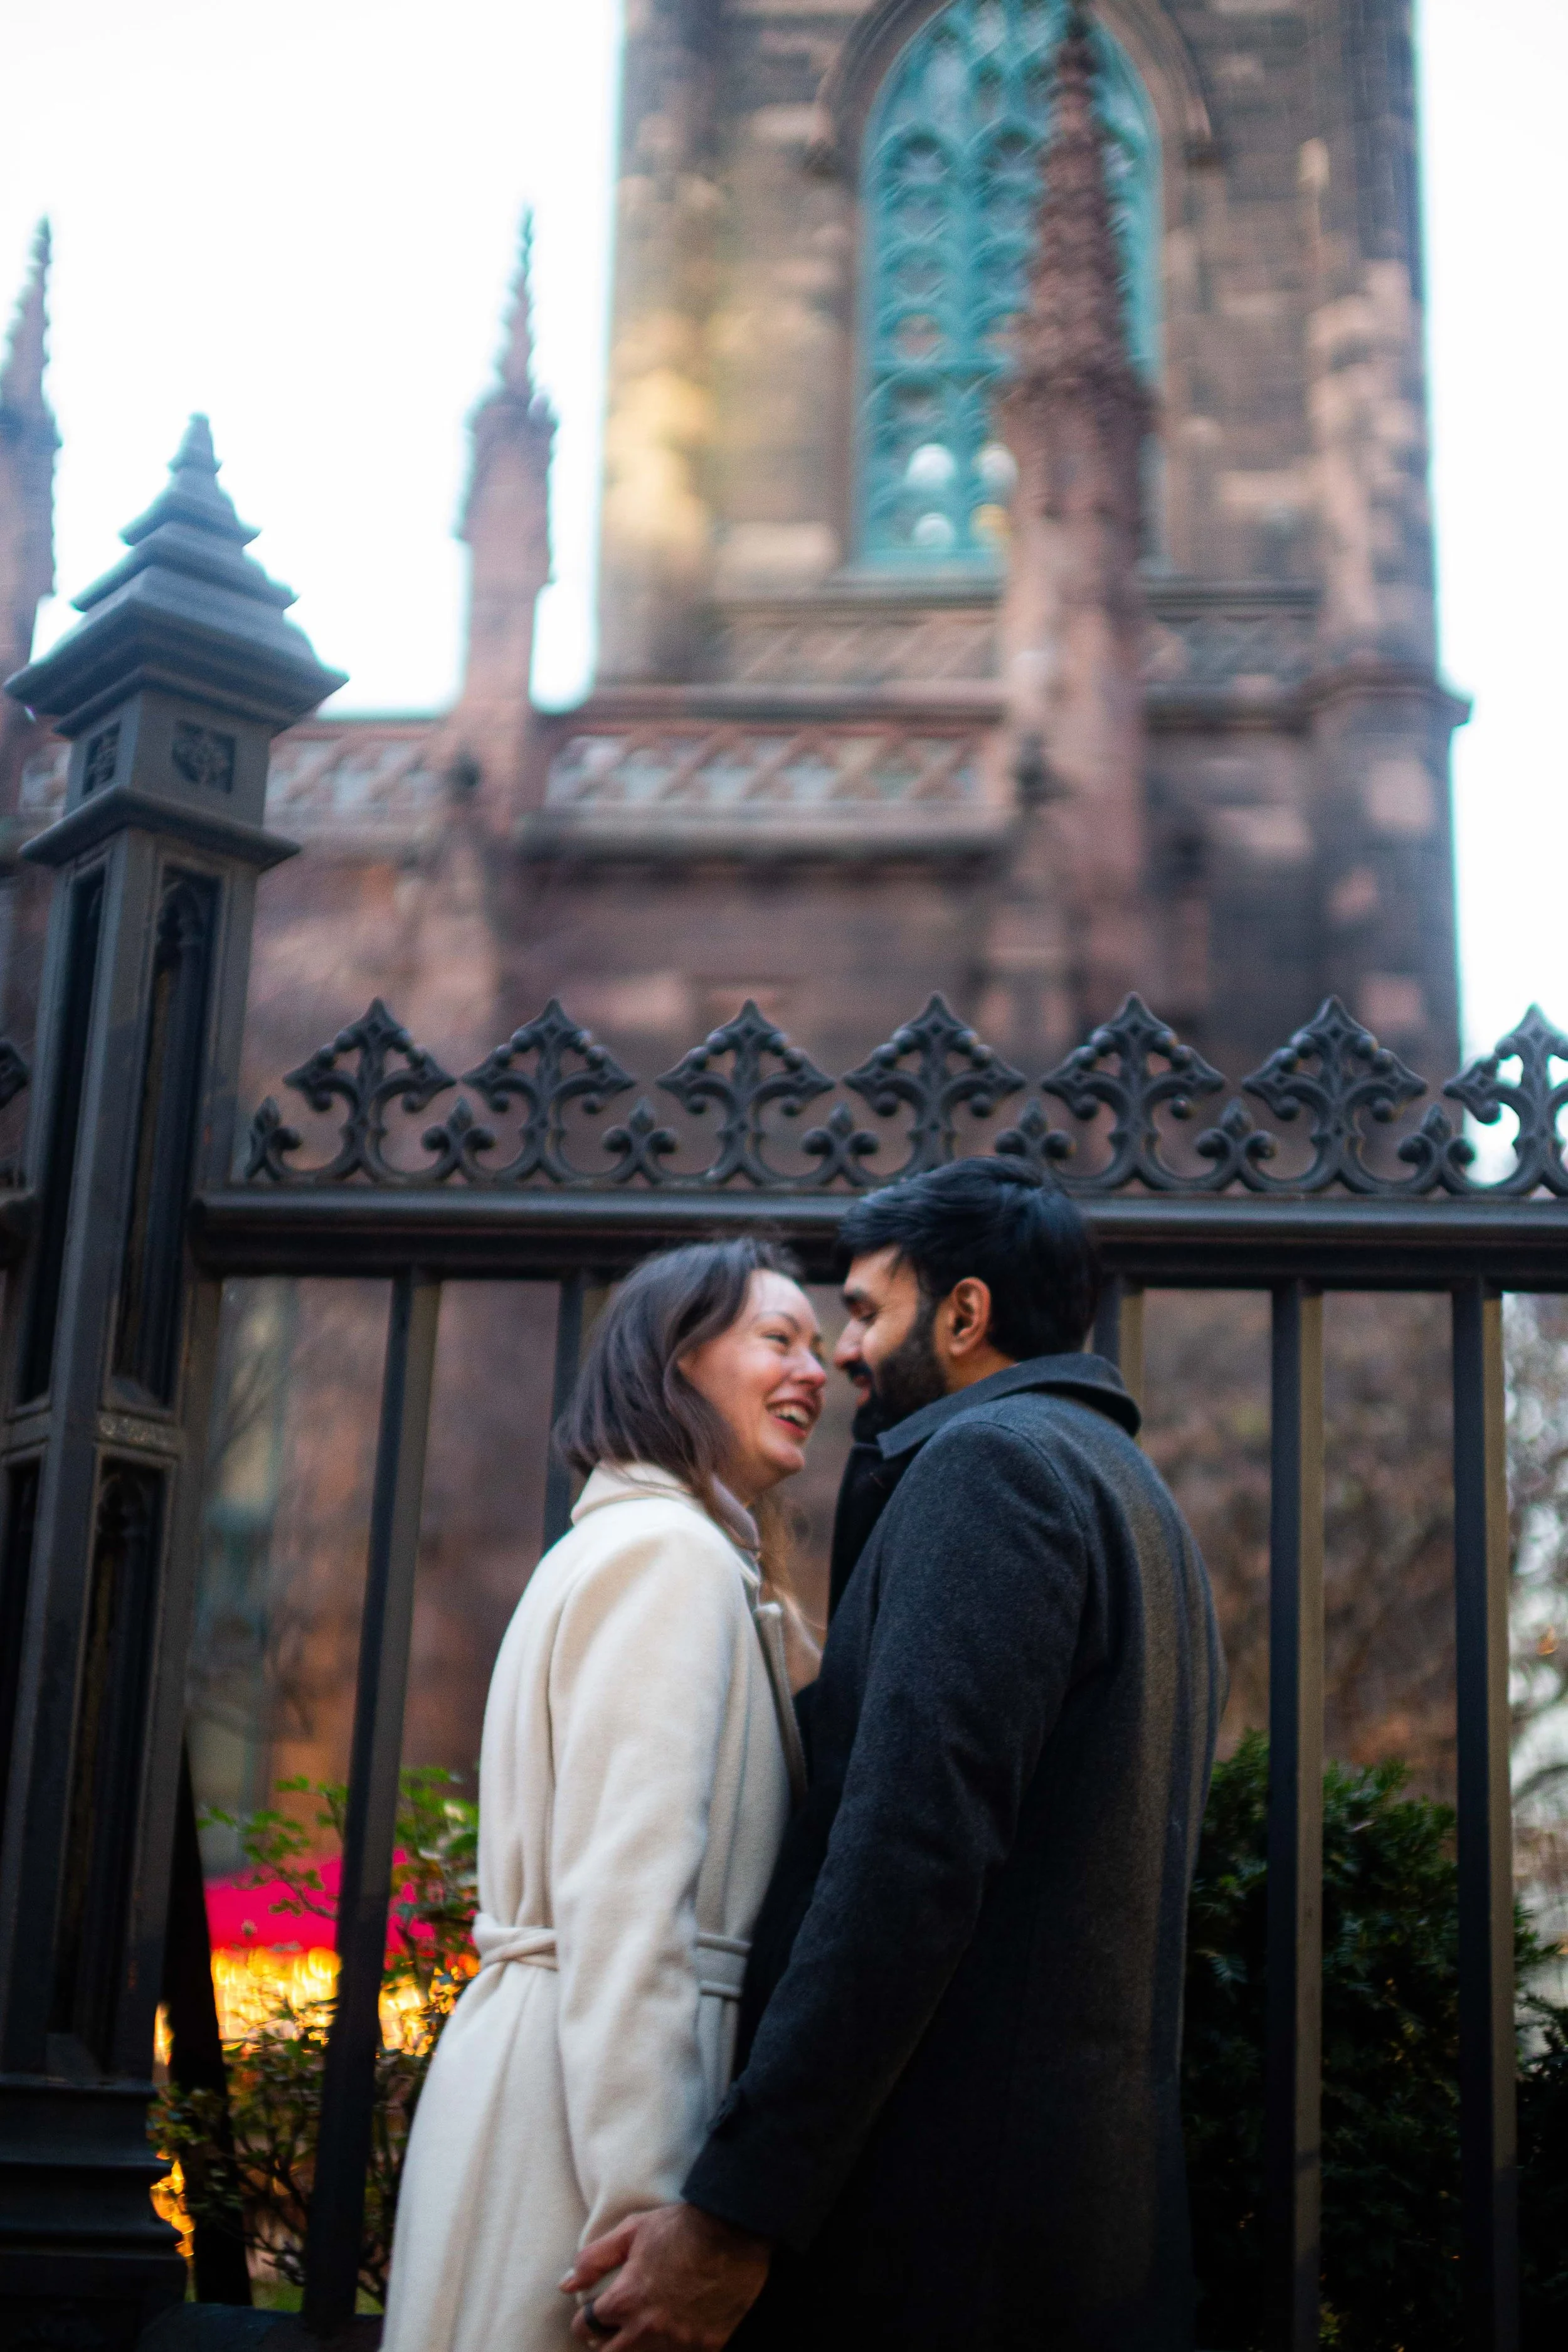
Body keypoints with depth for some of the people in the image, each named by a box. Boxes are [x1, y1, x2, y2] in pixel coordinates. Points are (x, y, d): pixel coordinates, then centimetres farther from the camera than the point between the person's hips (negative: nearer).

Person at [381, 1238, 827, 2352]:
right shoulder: (672, 1553, -12)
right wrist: (648, 2213, -23)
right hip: (606, 2089, -9)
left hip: (550, 2051, 9)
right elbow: (629, 1900, -20)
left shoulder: (632, 1543, 17)